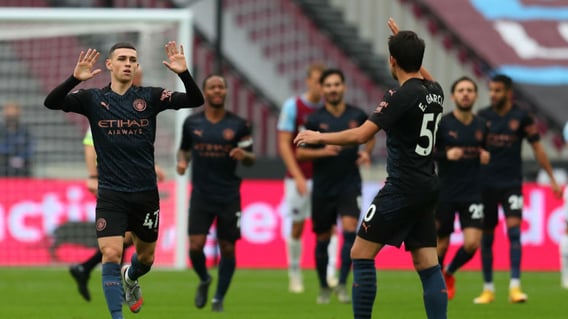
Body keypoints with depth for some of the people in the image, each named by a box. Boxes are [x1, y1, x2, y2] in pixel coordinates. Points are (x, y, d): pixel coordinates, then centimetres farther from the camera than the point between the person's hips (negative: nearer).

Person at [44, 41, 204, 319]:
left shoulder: (149, 97, -1)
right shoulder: (93, 99, -3)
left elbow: (195, 100, -10)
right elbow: (51, 102, -15)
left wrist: (184, 74, -30)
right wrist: (74, 79, -33)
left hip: (145, 192, 2)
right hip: (111, 194, -2)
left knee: (146, 258, 17)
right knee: (111, 255, -16)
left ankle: (130, 278, 52)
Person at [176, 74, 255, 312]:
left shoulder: (238, 124, 0)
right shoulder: (192, 122, 3)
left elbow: (251, 159, 4)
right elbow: (184, 149, 18)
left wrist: (244, 155, -19)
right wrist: (182, 161, -4)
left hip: (229, 196, 0)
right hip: (201, 195, 0)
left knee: (227, 248, 2)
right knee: (195, 246, -10)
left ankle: (219, 299, 18)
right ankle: (204, 280, 22)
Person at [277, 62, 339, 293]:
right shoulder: (292, 106, -4)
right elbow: (284, 144, -5)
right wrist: (298, 176, -13)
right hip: (299, 177, -2)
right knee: (297, 226, 5)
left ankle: (330, 272, -16)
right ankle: (294, 274, 19)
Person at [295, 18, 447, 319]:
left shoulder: (399, 97, -15)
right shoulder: (435, 92, 8)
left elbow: (360, 135, -19)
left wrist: (318, 137, -6)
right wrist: (407, 43, 38)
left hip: (402, 189, -8)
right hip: (427, 189, 8)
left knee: (361, 254, -1)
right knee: (428, 266, 5)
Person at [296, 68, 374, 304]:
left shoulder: (357, 116, 0)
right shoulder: (314, 120, -5)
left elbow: (370, 136, 20)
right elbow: (300, 153, -3)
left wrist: (366, 153, -1)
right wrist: (323, 151, -20)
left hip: (350, 185, 0)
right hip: (323, 187, 0)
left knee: (350, 230, -19)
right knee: (322, 239, 8)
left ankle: (342, 284, -14)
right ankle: (324, 287, 25)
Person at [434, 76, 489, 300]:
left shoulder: (481, 126, 5)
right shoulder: (442, 124, -7)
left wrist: (486, 157, -3)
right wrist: (446, 155, -22)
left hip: (472, 194, 2)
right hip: (444, 195, -2)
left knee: (472, 244, -11)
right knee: (441, 242, 4)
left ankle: (449, 272, 19)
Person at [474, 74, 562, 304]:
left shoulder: (522, 117, -2)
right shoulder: (482, 117, 2)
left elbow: (537, 148, 4)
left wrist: (552, 178, 3)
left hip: (511, 184, -2)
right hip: (486, 184, 2)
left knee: (514, 230, -15)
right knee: (486, 237, 6)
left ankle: (515, 287, -15)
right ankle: (488, 288, 16)